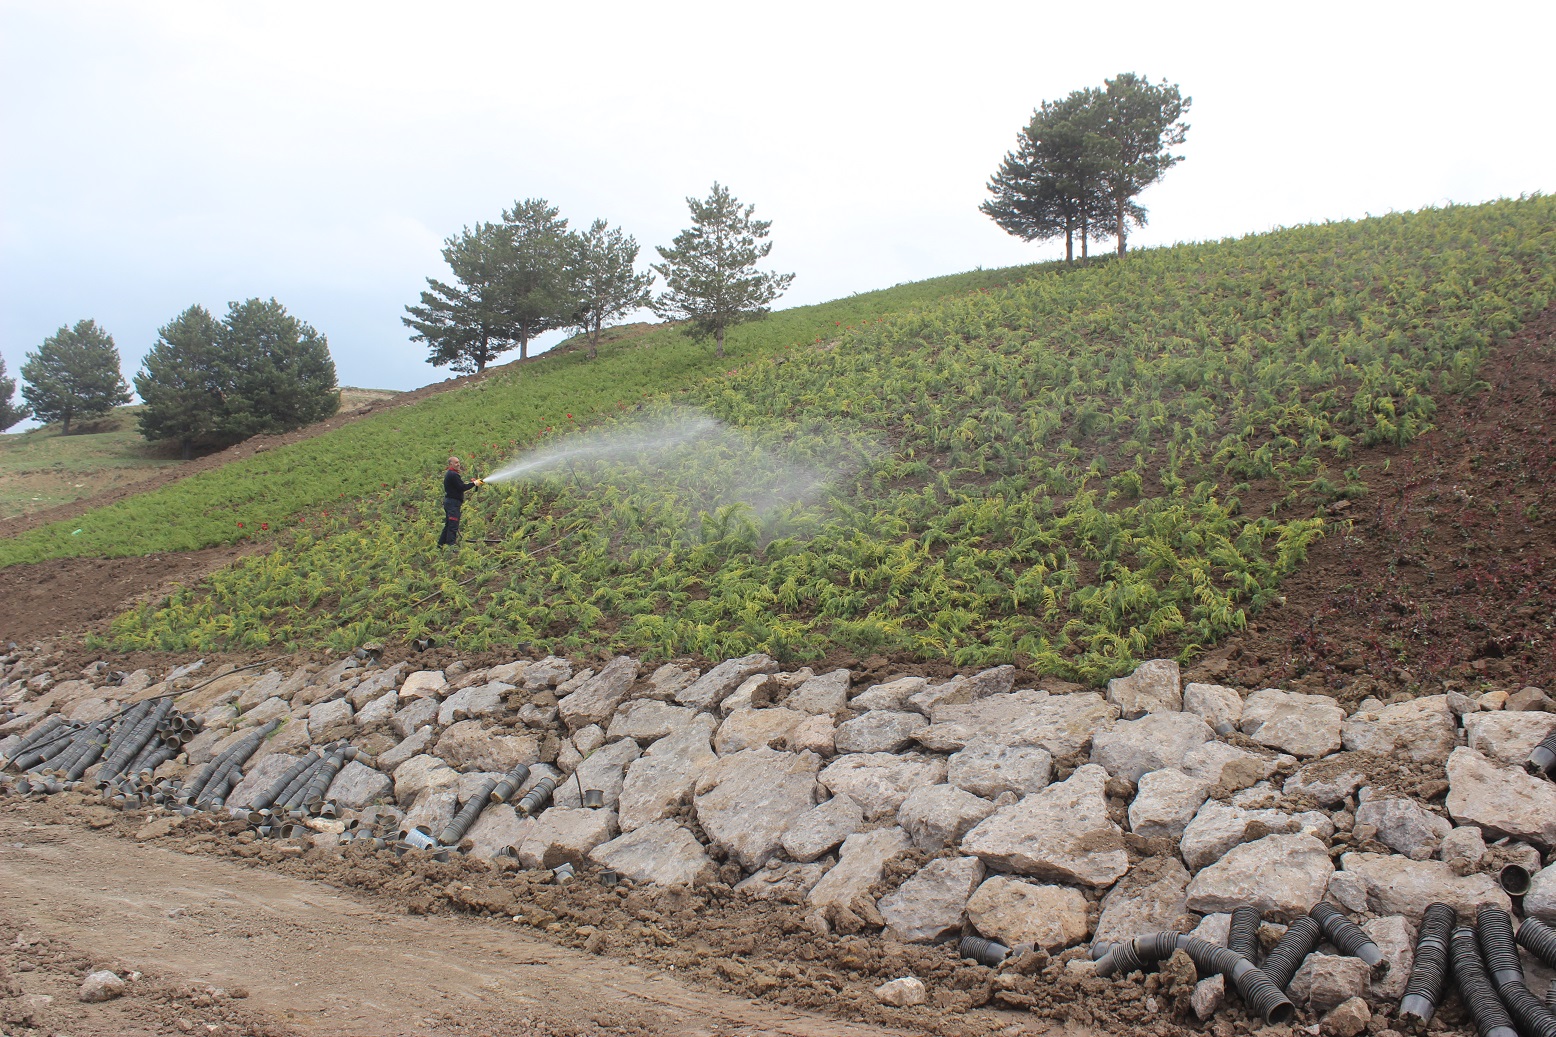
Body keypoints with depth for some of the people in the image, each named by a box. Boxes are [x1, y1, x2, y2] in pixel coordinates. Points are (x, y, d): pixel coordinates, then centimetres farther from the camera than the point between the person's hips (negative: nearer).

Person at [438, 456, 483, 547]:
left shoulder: (448, 474, 20)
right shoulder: (453, 475, -14)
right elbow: (462, 487, -18)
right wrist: (474, 483, -12)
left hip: (448, 501, 11)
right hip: (453, 502, -11)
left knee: (448, 525, 16)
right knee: (453, 526, -11)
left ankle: (441, 544, 20)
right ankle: (450, 545, -14)